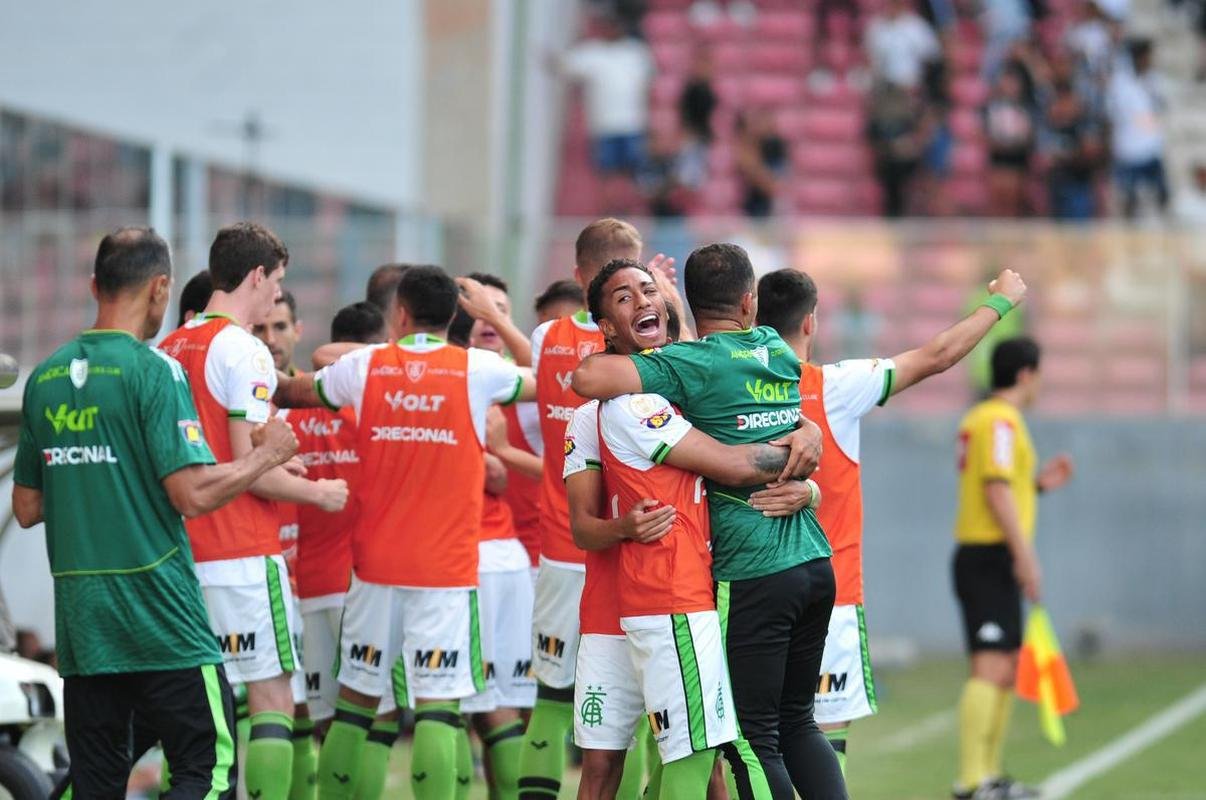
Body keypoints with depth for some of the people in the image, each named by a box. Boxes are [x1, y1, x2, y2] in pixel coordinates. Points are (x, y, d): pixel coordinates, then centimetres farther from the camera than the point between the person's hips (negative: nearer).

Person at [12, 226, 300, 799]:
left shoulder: (45, 379, 10)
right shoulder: (152, 370, -9)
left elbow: (26, 507, 16)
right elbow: (194, 493, -16)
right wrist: (266, 454, -1)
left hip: (79, 621, 6)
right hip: (160, 618, -6)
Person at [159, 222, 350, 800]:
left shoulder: (170, 348, 13)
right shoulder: (243, 351, -12)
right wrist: (318, 492, -1)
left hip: (183, 552, 8)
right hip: (243, 557, -8)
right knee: (272, 697, -5)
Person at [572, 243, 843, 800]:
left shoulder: (691, 363, -9)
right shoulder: (779, 352, 11)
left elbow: (589, 379, -19)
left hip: (752, 573, -6)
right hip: (814, 562, 6)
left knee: (754, 738, -1)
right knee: (797, 722, 18)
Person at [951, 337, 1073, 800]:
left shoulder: (982, 418, 18)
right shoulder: (1000, 420, -12)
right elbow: (997, 491, -20)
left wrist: (1039, 483, 14)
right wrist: (1024, 554, -20)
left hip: (979, 557, 11)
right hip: (990, 557, -11)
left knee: (1009, 671, 15)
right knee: (991, 669, -15)